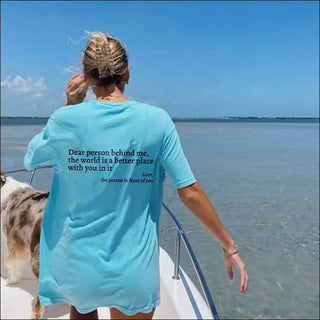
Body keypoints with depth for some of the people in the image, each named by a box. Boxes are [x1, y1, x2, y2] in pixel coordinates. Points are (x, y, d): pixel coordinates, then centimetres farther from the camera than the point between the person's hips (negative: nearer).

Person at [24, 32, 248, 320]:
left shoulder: (66, 119, -12)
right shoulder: (157, 120, -12)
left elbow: (30, 160, 9)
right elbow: (191, 193, -11)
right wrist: (230, 247, 0)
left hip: (75, 270, 1)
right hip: (134, 274, 0)